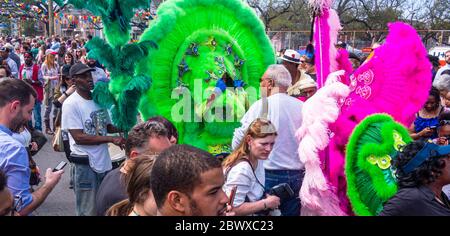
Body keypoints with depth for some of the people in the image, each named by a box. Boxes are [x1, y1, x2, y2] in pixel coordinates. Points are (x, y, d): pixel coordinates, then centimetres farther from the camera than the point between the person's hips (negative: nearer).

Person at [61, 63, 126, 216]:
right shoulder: (71, 104, -12)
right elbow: (78, 137, -17)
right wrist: (111, 139, -20)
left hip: (105, 162, 6)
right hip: (86, 165, -6)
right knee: (89, 211, 6)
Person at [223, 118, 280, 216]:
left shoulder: (258, 159, -1)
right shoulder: (242, 170, -25)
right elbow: (234, 208, -25)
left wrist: (267, 197, -3)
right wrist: (266, 203, -18)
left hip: (253, 213, 7)